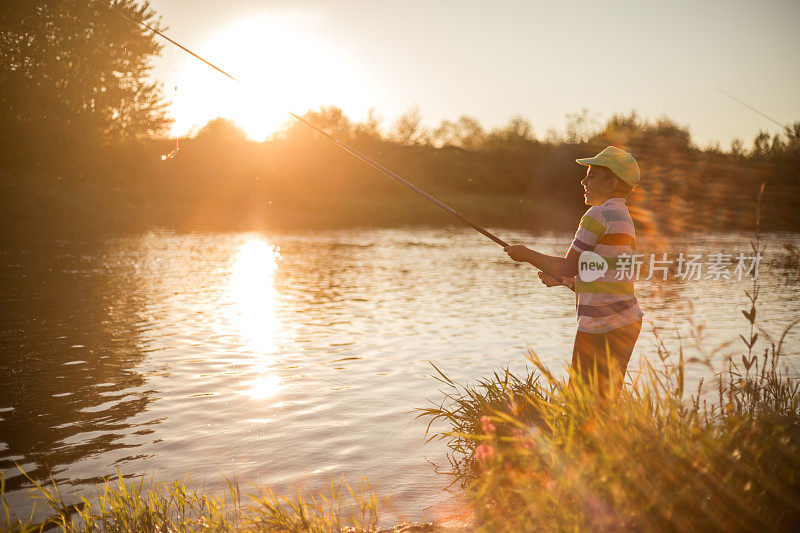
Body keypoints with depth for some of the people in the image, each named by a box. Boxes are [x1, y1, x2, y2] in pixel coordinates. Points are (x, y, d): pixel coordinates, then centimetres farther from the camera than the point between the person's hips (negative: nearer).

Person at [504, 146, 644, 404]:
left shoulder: (599, 215, -12)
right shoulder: (624, 218, 17)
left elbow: (569, 267, -11)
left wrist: (527, 254, 1)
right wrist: (561, 279, 25)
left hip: (601, 327, -10)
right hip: (626, 322, 10)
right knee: (604, 403, 13)